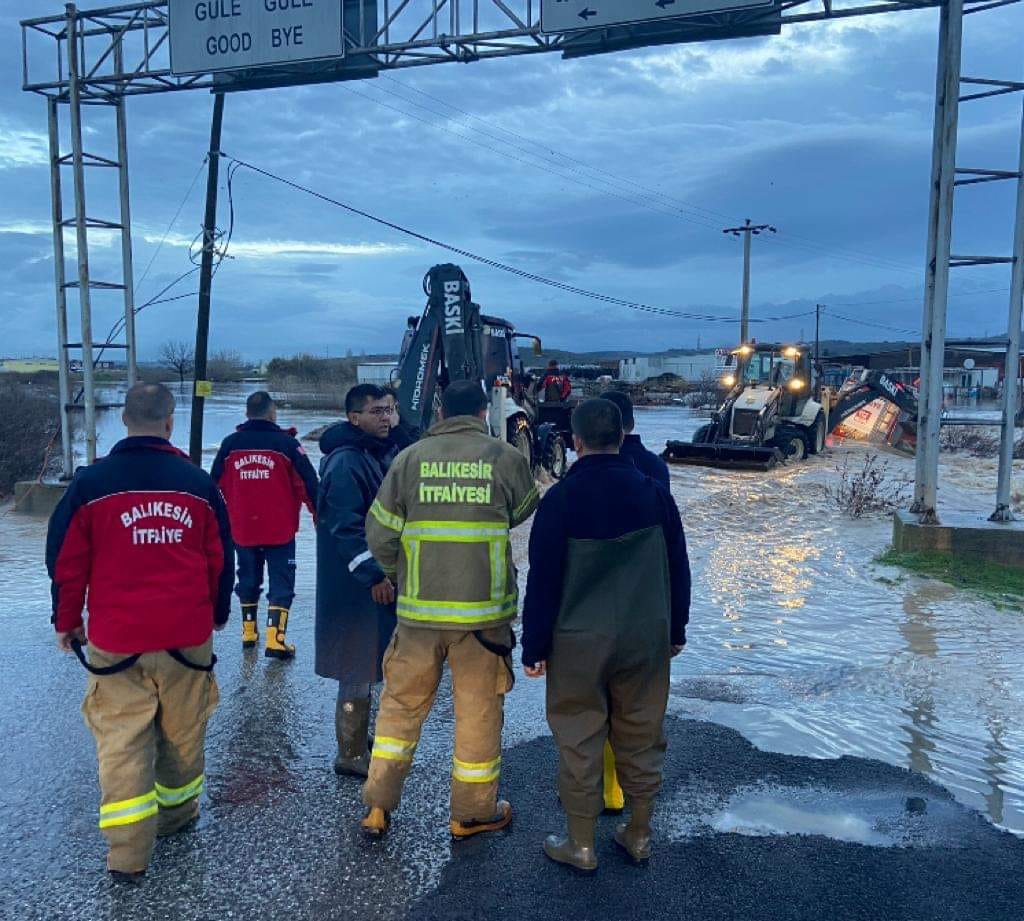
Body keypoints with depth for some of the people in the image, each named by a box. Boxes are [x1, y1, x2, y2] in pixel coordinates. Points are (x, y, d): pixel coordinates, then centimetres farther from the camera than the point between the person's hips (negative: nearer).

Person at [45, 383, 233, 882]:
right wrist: (219, 613, 21)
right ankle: (177, 813, 34)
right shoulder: (198, 482, -1)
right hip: (188, 635, 2)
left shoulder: (90, 482, -5)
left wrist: (66, 620, 14)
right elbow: (220, 558, 6)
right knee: (183, 732, 17)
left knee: (122, 741, 6)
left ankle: (128, 854, 6)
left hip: (116, 639, -1)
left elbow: (66, 560, 0)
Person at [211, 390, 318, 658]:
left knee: (248, 579, 20)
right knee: (281, 583, 3)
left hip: (241, 530, 4)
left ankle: (249, 632, 28)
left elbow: (216, 485, 8)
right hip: (280, 530, -3)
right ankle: (275, 640, -4)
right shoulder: (286, 443, -9)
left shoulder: (230, 444, 1)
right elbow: (308, 483, -7)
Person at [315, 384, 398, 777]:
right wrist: (373, 575, -26)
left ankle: (359, 739, 34)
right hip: (356, 586, -9)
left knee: (368, 666, 19)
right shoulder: (345, 462, -18)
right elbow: (346, 527, -24)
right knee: (359, 668, 1)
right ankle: (351, 756, 14)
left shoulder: (381, 454, 12)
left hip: (382, 576, 9)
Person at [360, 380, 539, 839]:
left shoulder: (410, 458, -2)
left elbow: (380, 534, 0)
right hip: (484, 610, -1)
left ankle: (378, 805, 25)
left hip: (419, 609, 2)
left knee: (401, 704, 17)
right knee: (479, 708, 13)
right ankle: (473, 812, 26)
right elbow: (524, 512, 12)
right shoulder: (506, 457, -5)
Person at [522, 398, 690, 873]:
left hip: (578, 642, -3)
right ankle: (639, 834, 30)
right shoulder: (654, 494, -1)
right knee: (641, 737, 16)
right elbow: (678, 569, 6)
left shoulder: (560, 499, -12)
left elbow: (543, 579, -10)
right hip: (647, 639, 4)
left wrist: (534, 646, -1)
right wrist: (675, 631, 17)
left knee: (579, 742, 9)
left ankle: (581, 844, 22)